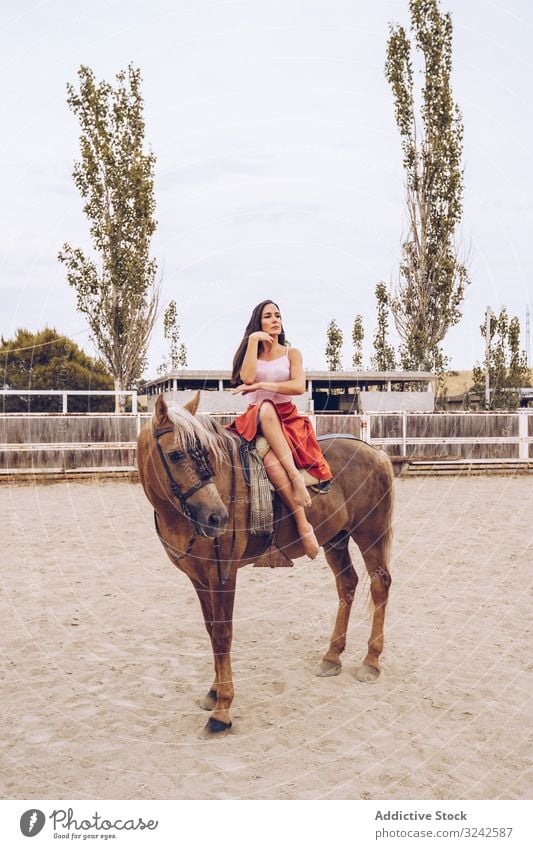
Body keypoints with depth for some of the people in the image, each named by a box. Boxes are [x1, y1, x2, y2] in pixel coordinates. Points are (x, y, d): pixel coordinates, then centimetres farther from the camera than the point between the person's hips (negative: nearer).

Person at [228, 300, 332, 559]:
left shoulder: (291, 353, 12)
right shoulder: (250, 353, 15)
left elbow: (299, 386, -7)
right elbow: (247, 377, -8)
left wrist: (261, 385, -15)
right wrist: (253, 341, -4)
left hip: (288, 419, -1)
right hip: (255, 419, 1)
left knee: (270, 452, -37)